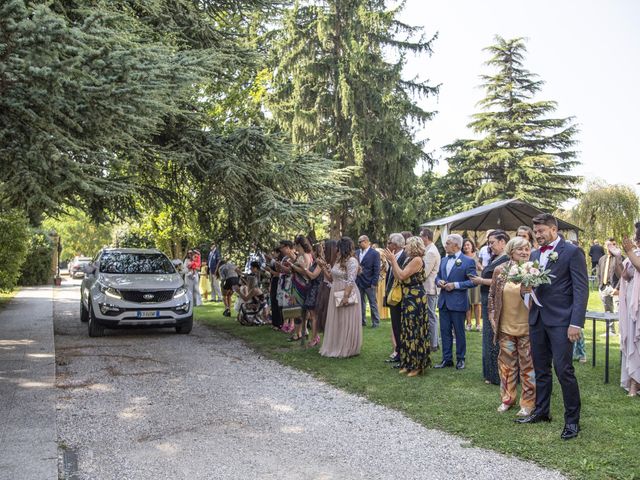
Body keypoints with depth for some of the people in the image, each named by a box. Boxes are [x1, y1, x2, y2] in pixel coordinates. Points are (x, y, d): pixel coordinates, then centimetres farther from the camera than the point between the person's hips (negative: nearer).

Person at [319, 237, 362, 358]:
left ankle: (347, 349, 10)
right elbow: (332, 279, 16)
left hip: (347, 293, -9)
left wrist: (346, 296, -26)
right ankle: (336, 347, 23)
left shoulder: (351, 261, -13)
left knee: (346, 322, 0)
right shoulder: (338, 260, 14)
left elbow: (351, 281, -20)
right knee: (336, 322, 13)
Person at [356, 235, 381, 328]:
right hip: (358, 282, 5)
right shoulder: (357, 252, 8)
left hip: (369, 283, -5)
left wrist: (374, 283, -14)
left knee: (373, 303, 4)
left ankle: (376, 322, 12)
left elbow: (376, 269, -9)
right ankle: (362, 321, 23)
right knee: (360, 303, 12)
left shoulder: (374, 253, -7)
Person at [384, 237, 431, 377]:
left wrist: (393, 260, -13)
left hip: (416, 298, -10)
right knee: (408, 330, 12)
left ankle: (417, 365, 6)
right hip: (408, 298, 10)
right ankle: (408, 363, 20)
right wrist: (391, 262, 6)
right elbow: (398, 277, 9)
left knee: (416, 330, -3)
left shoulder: (417, 260, -14)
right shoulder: (410, 259, 14)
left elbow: (402, 276, -20)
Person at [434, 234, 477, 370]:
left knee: (459, 332, 5)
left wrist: (455, 285, -19)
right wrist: (439, 282, -2)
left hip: (458, 302, -6)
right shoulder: (444, 261, 12)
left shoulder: (468, 261, -8)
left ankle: (460, 359, 17)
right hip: (444, 301, 6)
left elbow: (473, 281, -13)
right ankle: (447, 359, 17)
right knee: (445, 331, 9)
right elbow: (438, 276, 21)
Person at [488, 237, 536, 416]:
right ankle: (507, 398, 26)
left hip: (527, 327, -2)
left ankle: (528, 403, 16)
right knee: (506, 363, 12)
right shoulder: (500, 271, 1)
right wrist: (493, 317, 6)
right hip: (505, 327, 3)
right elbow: (492, 295, 10)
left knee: (528, 365, 4)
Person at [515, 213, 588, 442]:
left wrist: (576, 323, -17)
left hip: (561, 320, -7)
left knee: (563, 369, -7)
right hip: (537, 318, 7)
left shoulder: (572, 252, -6)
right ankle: (541, 411, 27)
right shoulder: (535, 254, 14)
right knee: (541, 369, 14)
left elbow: (581, 289, -11)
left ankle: (572, 420, 5)